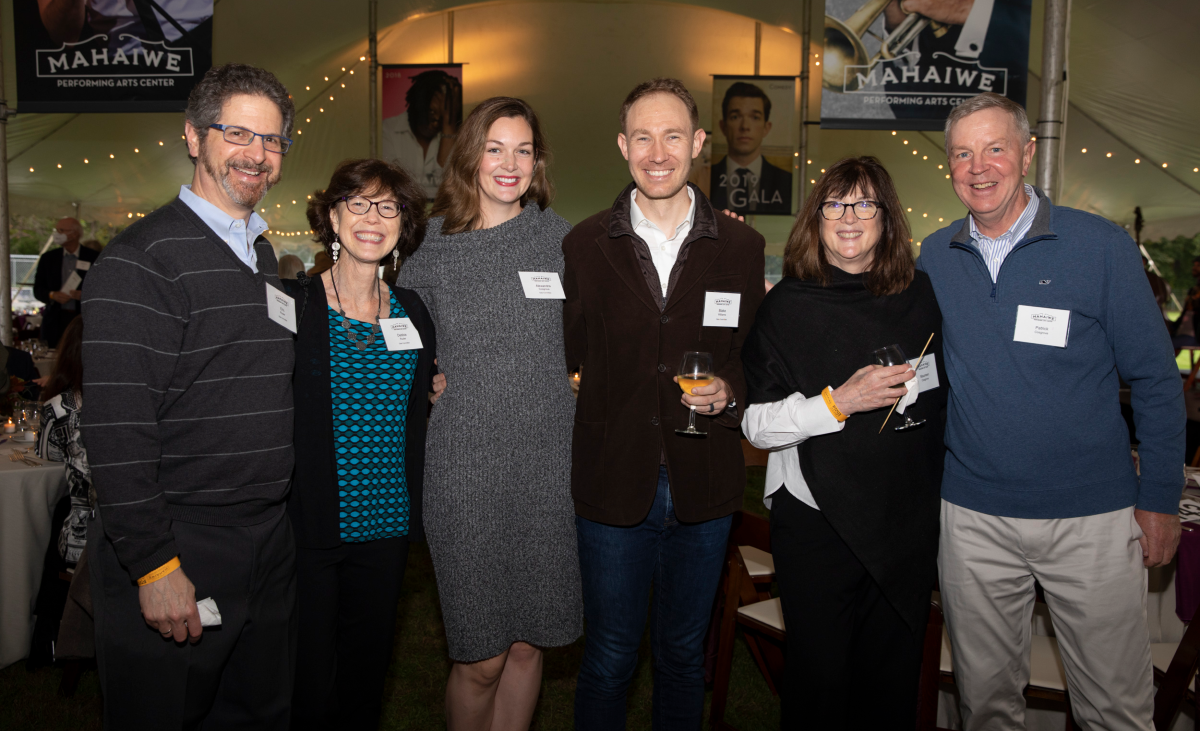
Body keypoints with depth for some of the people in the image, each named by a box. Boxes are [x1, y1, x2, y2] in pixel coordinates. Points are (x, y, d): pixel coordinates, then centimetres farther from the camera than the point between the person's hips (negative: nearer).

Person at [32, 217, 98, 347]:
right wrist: (52, 295, -8)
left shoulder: (93, 258, 3)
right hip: (55, 321, 2)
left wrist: (84, 294, -14)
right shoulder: (48, 258, 12)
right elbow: (37, 290, 13)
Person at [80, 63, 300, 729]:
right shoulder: (140, 260, -13)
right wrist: (154, 564, -19)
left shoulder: (264, 256, 12)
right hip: (175, 552, -7)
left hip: (271, 542, 7)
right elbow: (117, 429, -18)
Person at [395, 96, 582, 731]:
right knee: (481, 658, 5)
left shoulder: (563, 240, 4)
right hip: (466, 469, -1)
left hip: (550, 466, 2)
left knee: (527, 643, 13)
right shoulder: (430, 252, 2)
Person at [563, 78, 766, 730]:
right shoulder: (583, 245, 0)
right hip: (611, 486, -1)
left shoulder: (741, 246, 2)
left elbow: (753, 357, 8)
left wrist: (728, 392, -12)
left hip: (703, 490, 1)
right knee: (609, 658, 13)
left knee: (683, 654, 19)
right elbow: (568, 361, 4)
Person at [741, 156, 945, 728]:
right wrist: (839, 402, -20)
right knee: (820, 679, 6)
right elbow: (757, 424, -9)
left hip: (909, 524, 3)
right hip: (815, 524, -3)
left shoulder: (920, 295, 4)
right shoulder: (787, 306, -5)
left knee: (897, 678, 14)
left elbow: (943, 396, 18)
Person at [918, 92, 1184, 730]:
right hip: (972, 517, 2)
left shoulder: (1100, 245, -6)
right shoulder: (933, 258, 2)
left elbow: (1154, 378, -2)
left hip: (1092, 517, -2)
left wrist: (1160, 498, -3)